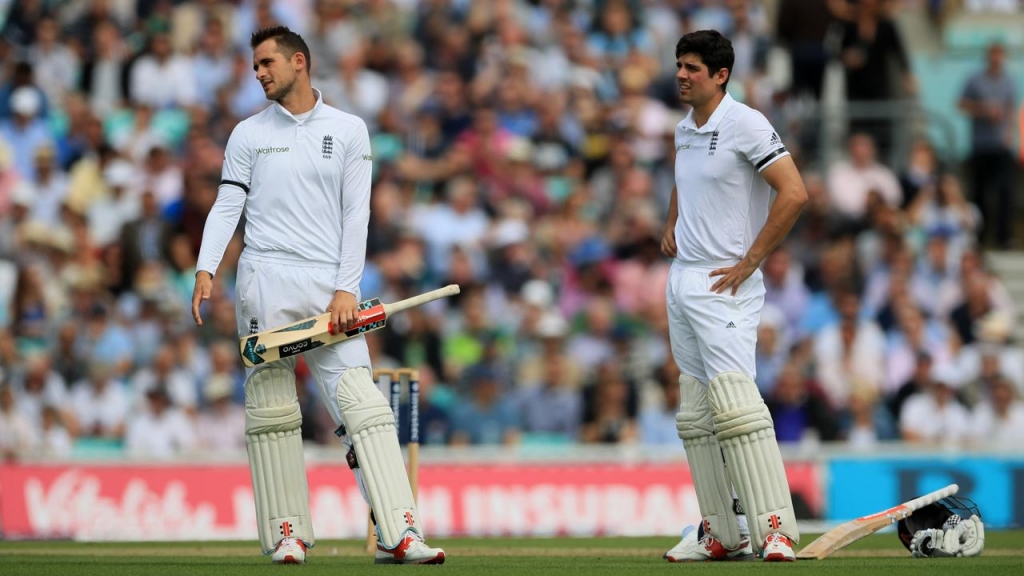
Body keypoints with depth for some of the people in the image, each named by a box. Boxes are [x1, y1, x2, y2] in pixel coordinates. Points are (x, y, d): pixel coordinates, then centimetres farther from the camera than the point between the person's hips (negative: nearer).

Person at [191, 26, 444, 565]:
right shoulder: (249, 134, 11)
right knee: (271, 409, -3)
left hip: (329, 285, -1)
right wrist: (206, 268, -11)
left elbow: (356, 214, 5)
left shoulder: (348, 130, 9)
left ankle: (398, 533, -17)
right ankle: (286, 534, 4)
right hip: (266, 278, 1)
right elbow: (227, 206, 6)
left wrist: (346, 289, -5)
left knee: (363, 404, -10)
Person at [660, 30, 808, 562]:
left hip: (724, 285, -9)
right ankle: (721, 534, 13)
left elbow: (794, 193, -19)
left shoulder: (745, 125, -12)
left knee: (733, 404, -20)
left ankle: (775, 528, -23)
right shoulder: (684, 131, 14)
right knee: (695, 415, 8)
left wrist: (749, 262, -17)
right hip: (681, 279, 9)